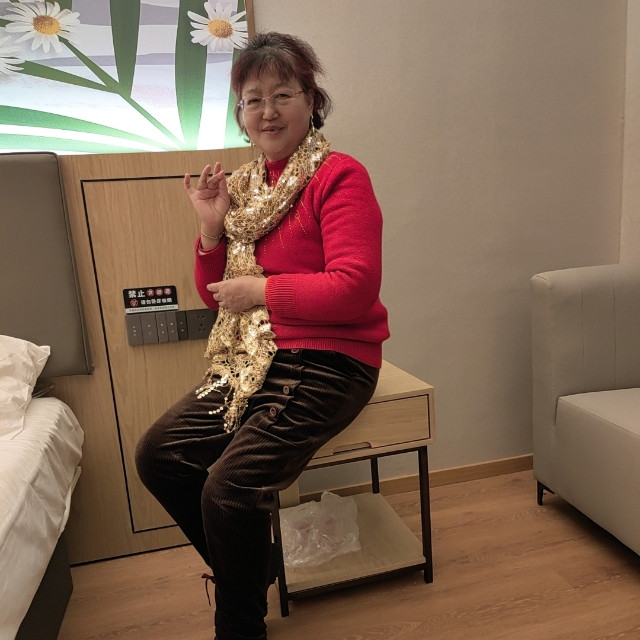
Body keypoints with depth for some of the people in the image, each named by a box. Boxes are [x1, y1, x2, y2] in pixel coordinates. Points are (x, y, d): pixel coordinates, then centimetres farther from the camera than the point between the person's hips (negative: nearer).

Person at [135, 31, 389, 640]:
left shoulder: (339, 175, -7)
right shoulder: (242, 184, 12)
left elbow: (355, 288, -19)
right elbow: (215, 295, 16)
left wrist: (261, 291, -13)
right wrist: (212, 228, 0)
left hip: (328, 363, -7)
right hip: (252, 361, 8)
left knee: (230, 486, -21)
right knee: (157, 455, 0)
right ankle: (247, 569, 23)